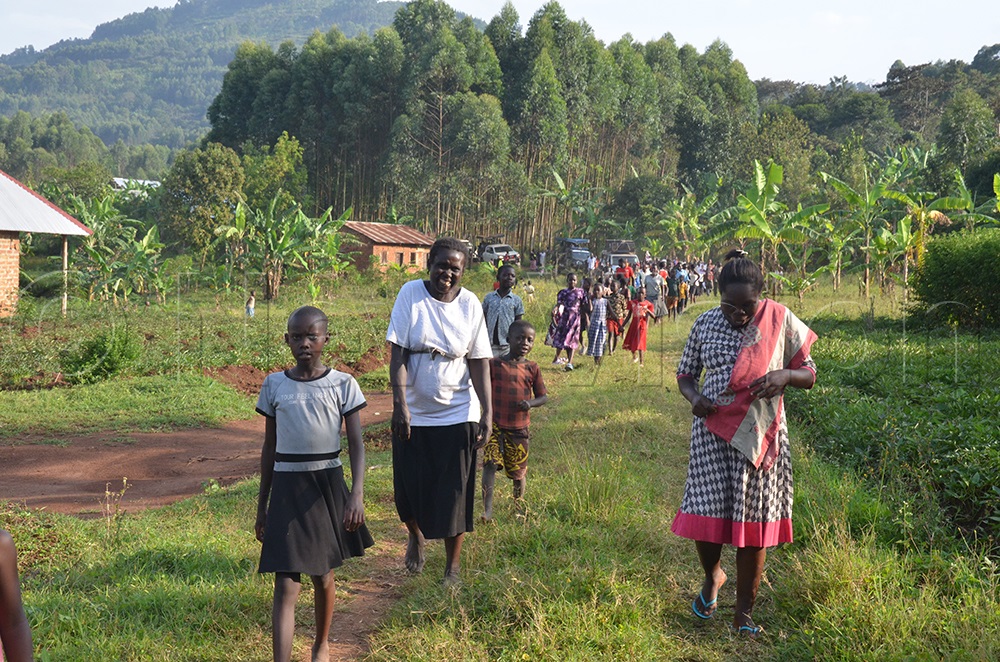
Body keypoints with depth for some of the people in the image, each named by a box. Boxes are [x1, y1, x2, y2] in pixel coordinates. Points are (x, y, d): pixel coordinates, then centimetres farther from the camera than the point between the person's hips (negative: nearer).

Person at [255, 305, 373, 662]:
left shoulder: (342, 385, -3)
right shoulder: (274, 385, 2)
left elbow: (356, 444, -7)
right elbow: (269, 447, 8)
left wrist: (357, 494, -20)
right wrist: (262, 507, 10)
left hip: (328, 485, 0)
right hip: (287, 488, 0)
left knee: (323, 576, 16)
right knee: (285, 586, -7)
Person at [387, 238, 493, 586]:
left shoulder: (470, 304, -4)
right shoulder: (411, 294, -8)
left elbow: (479, 361, -2)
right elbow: (398, 352, -11)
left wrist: (488, 413, -9)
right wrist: (400, 403, -20)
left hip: (457, 415, 0)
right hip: (413, 413, 0)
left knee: (454, 494, 4)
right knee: (409, 488, 10)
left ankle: (453, 567, 20)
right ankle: (416, 535, 43)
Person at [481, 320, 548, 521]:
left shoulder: (532, 368, 3)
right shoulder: (494, 365, -1)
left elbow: (544, 396, 6)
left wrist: (531, 403, -15)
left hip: (519, 429, 1)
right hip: (495, 426, -1)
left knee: (518, 471, 10)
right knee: (490, 464, -17)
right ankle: (487, 509, -15)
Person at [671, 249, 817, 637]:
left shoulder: (780, 322, -4)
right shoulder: (706, 324, 0)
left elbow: (809, 375, 3)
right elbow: (685, 373, 10)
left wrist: (784, 375, -20)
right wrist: (694, 398, -12)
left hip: (759, 436, -1)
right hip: (712, 431, 1)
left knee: (753, 520, 3)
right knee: (706, 514, -3)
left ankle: (744, 612, 18)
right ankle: (712, 576, 32)